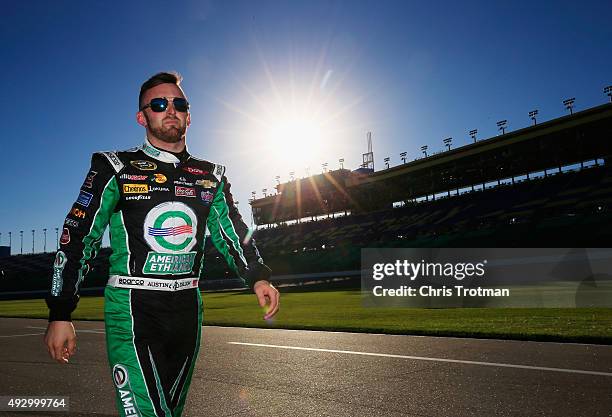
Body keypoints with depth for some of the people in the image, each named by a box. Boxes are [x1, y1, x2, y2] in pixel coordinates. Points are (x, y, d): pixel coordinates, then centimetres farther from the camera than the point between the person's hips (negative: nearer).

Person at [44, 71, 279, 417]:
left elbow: (233, 232, 13)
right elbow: (78, 236, -2)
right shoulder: (116, 167, 0)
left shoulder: (211, 176, 11)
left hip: (187, 309, 4)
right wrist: (60, 313, -7)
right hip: (132, 308, -4)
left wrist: (257, 276, -3)